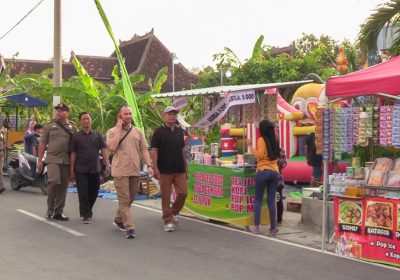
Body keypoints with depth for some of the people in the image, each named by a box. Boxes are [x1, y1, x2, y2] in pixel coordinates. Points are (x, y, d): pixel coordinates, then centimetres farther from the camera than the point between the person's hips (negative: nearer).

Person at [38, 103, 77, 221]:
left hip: (67, 160, 2)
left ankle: (59, 211, 14)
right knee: (54, 181, -19)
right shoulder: (49, 126, 7)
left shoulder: (73, 127, 10)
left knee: (63, 186, 4)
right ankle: (50, 209, -3)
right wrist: (39, 160, 3)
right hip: (53, 158, -2)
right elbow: (43, 144, 8)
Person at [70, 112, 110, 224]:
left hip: (95, 169, 2)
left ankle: (88, 211, 32)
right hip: (81, 169, -2)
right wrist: (72, 170, 0)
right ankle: (85, 215, 4)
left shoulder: (97, 135, 7)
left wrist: (107, 164, -9)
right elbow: (73, 154, 3)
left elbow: (104, 150, 3)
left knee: (94, 192, 10)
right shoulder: (76, 136, 2)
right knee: (83, 193, -5)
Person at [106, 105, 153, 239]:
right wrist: (119, 129, -12)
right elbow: (112, 147, -18)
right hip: (120, 171, -5)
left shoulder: (137, 131, 11)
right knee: (124, 200, -6)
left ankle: (119, 219, 34)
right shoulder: (112, 131, 0)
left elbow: (144, 149, 11)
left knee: (130, 199, 14)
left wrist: (149, 165, 0)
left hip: (135, 170, 5)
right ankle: (129, 227, -7)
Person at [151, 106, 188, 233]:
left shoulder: (180, 131, 12)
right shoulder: (159, 132, -2)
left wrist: (185, 167, 14)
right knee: (166, 196, 0)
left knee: (183, 193, -1)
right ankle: (168, 221, 10)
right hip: (164, 170, -4)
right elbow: (154, 150, -6)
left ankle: (174, 212, 24)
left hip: (179, 169, 4)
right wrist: (155, 168, -14)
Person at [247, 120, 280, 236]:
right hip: (275, 172, 4)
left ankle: (256, 226, 2)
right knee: (271, 201, 4)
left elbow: (259, 155, -12)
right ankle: (273, 228, 2)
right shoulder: (274, 141, 10)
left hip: (263, 171, -4)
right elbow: (276, 156, 15)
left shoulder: (261, 140, -4)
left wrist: (250, 146, -4)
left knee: (258, 199, 5)